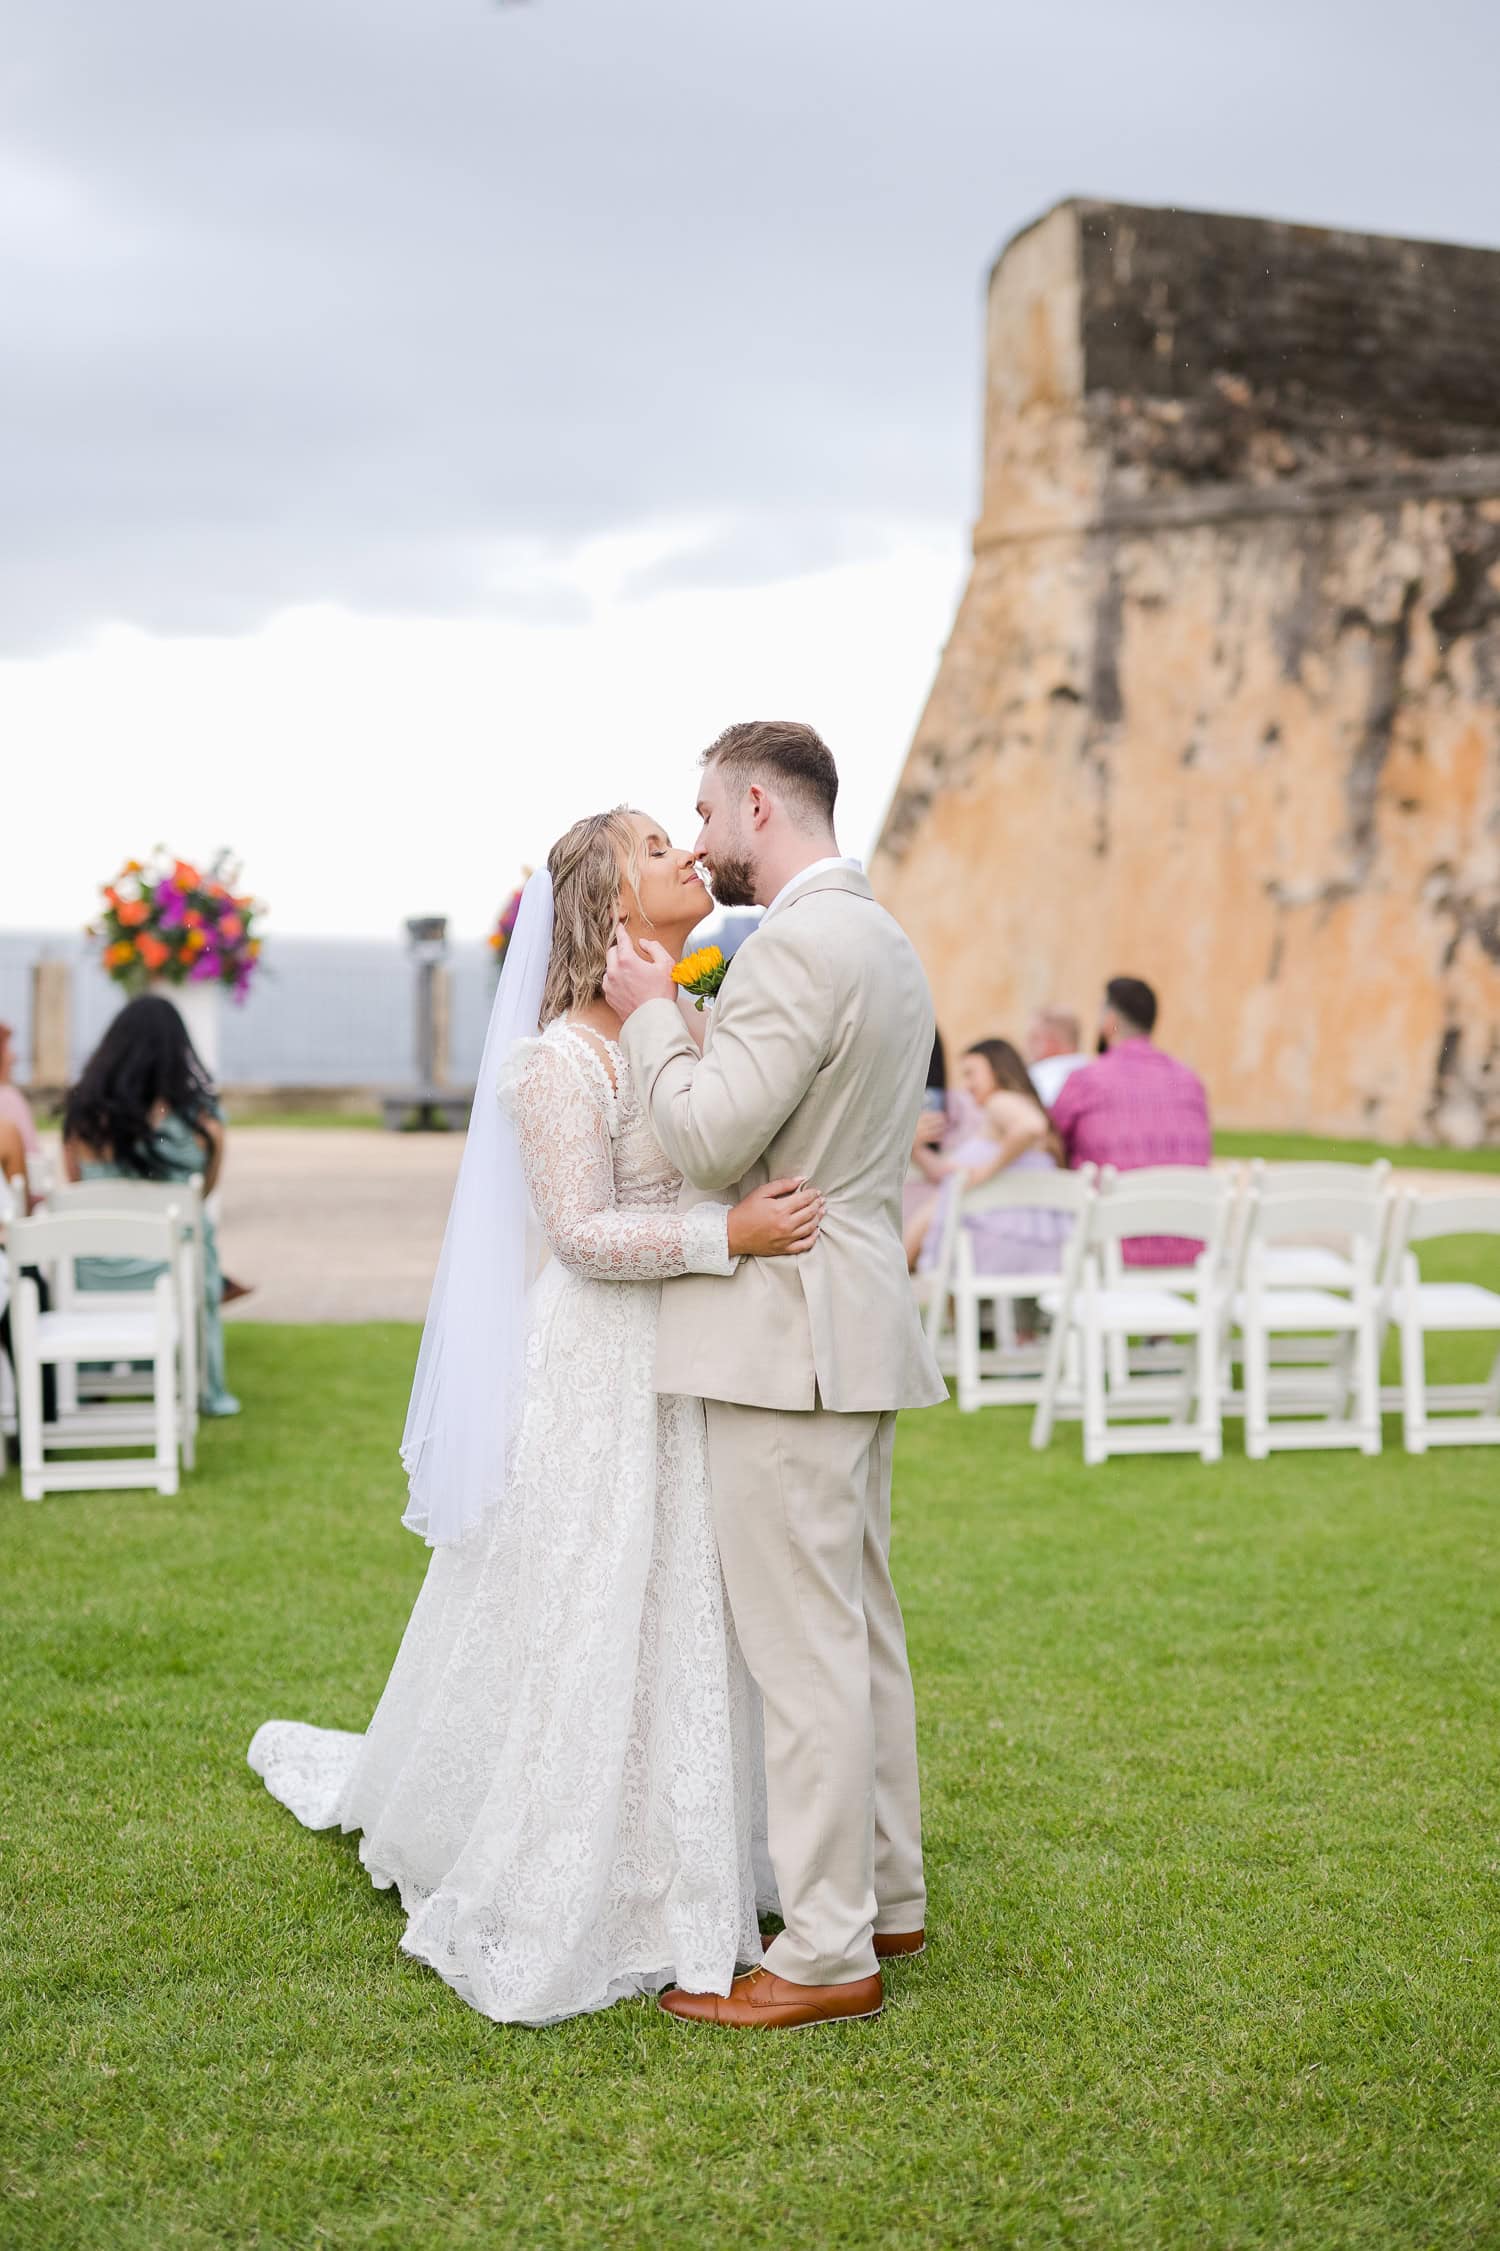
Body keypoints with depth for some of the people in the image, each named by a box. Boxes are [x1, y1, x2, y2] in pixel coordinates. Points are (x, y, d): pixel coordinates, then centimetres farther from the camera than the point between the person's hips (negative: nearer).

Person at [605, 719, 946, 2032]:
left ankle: (827, 1952, 1)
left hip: (786, 1338, -11)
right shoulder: (885, 941, 17)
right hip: (856, 1326, 11)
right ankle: (885, 1895, 27)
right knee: (862, 1627, 16)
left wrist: (650, 1014, -7)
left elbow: (709, 1140, -20)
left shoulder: (798, 947, -16)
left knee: (804, 1643, -5)